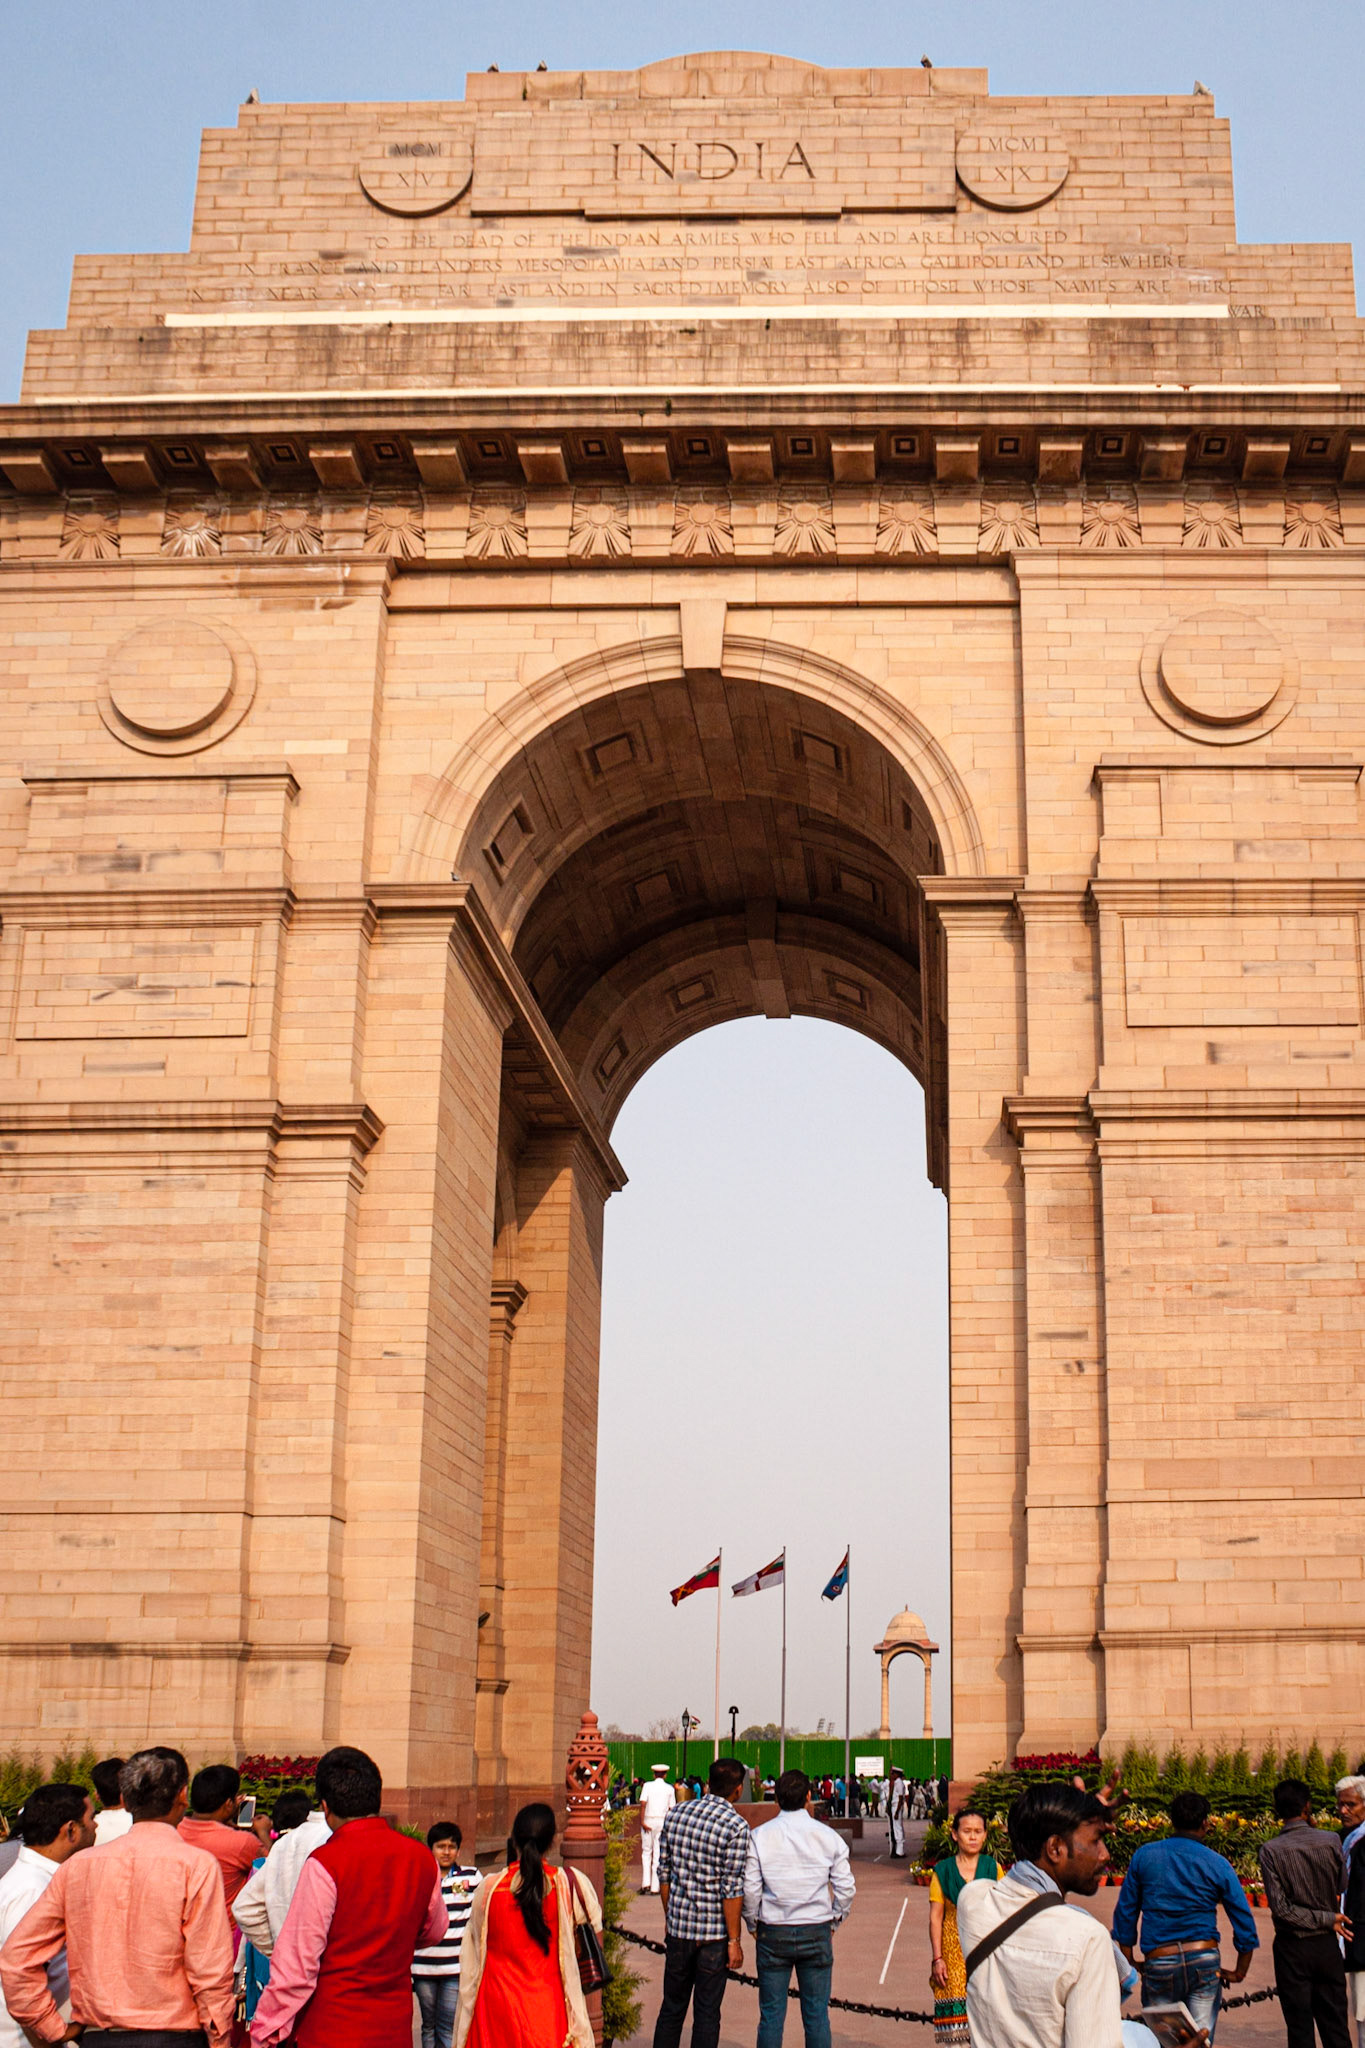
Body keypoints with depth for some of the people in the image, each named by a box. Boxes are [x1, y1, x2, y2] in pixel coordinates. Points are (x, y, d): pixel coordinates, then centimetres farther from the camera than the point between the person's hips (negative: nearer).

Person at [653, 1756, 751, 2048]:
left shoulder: (677, 1813, 3)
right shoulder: (735, 1826, -13)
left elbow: (664, 1872, 8)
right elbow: (731, 1889, -15)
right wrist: (734, 1940, -9)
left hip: (678, 1927, 4)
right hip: (714, 1932, -4)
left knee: (672, 2006, 15)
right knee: (707, 2012, 5)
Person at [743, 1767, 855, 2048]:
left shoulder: (759, 1836, -6)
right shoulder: (828, 1836, -2)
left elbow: (750, 1888, -6)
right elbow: (845, 1887, 0)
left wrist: (753, 1925, 9)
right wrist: (834, 1920, 14)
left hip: (773, 1933, -1)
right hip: (817, 1931, 1)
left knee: (771, 2014, 7)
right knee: (816, 2014, 8)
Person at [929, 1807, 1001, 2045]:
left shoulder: (993, 1868, 6)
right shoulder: (943, 1871, 3)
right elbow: (935, 1918, 2)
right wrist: (937, 1958, -4)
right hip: (953, 1948, 0)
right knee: (954, 2013, -6)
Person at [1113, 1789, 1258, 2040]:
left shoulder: (1144, 1856, 5)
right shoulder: (1217, 1864, 2)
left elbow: (1125, 1913, 7)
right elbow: (1244, 1921, 2)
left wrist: (1128, 1963, 15)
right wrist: (1239, 1972, 12)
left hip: (1158, 1963, 0)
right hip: (1204, 1960, 0)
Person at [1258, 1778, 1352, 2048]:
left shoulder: (1270, 1850, -12)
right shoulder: (1331, 1841, -7)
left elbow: (1280, 1907, -15)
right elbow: (1342, 1889, -4)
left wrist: (1328, 1919, -10)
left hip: (1292, 1947, -2)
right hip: (1327, 1945, 2)